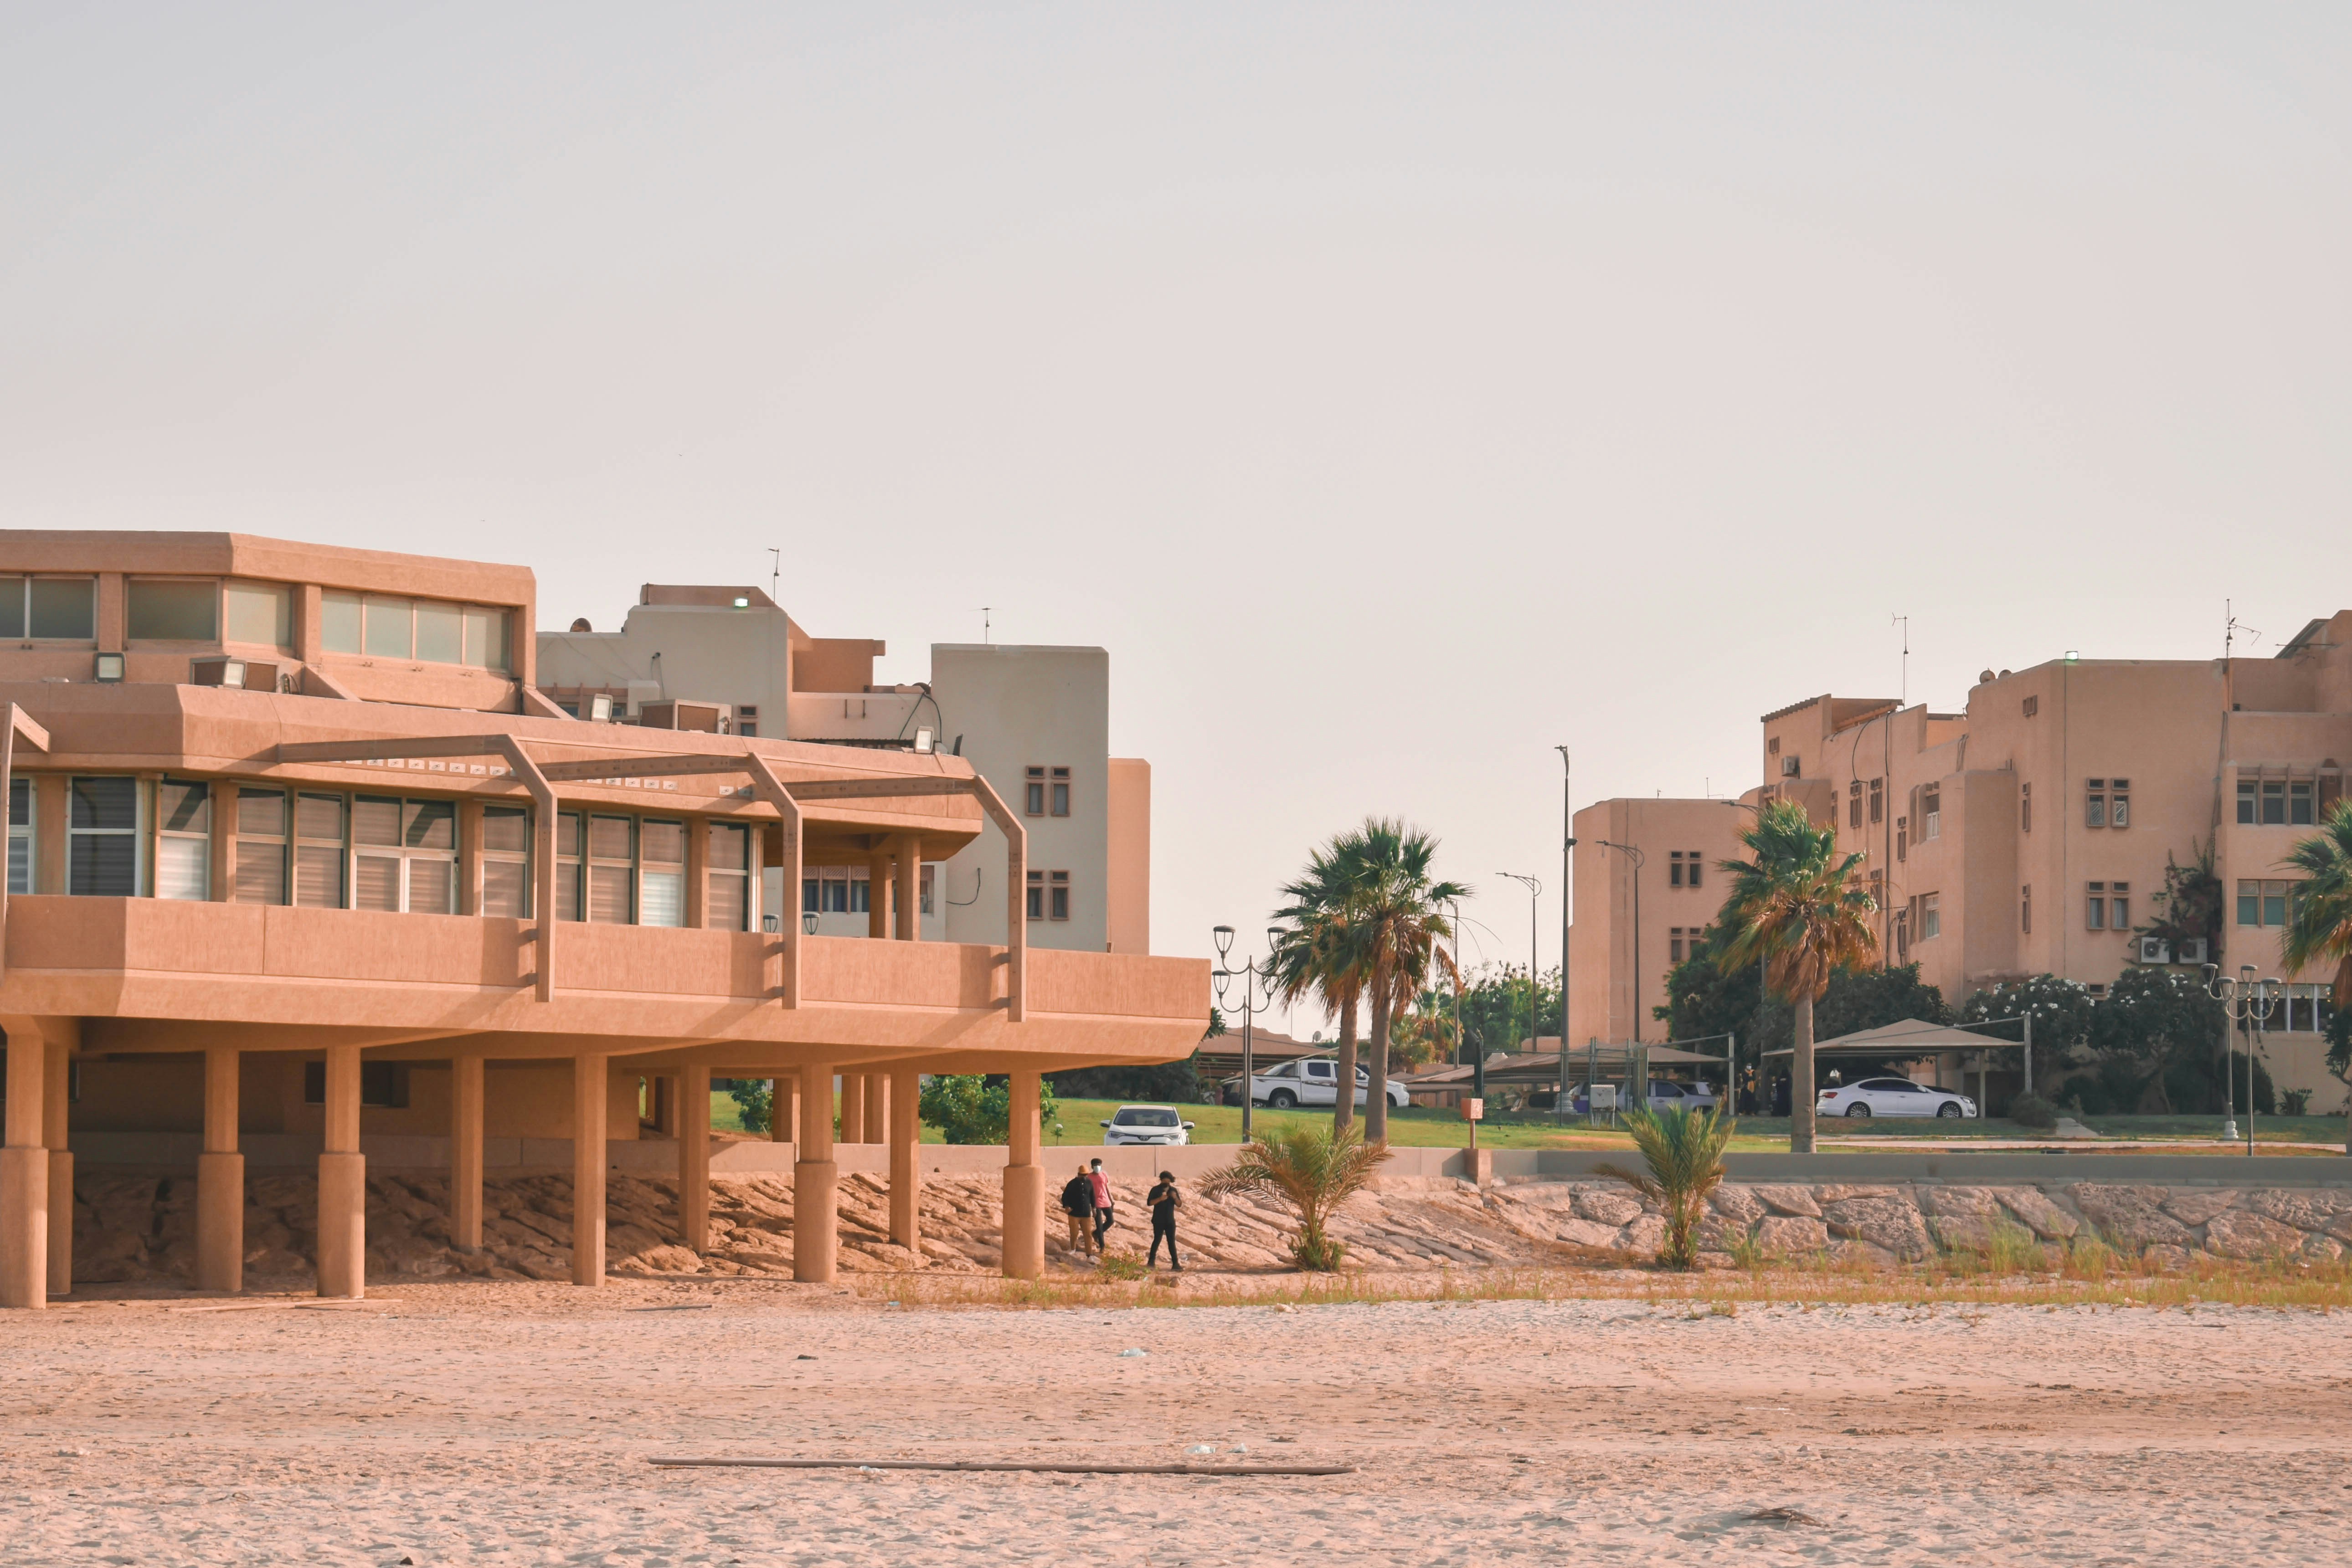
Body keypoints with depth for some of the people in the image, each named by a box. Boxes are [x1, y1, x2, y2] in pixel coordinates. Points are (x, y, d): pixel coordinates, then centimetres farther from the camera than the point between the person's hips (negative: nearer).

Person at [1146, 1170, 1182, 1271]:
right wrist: (1160, 1199, -26)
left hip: (1170, 1221, 3)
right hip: (1159, 1221, -3)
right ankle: (1151, 1261, 15)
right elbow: (1149, 1202, -12)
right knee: (1157, 1240, 1)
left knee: (1172, 1242, 0)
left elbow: (1179, 1204, 6)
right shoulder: (1156, 1190, -3)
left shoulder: (1173, 1190, 8)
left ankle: (1176, 1264, -2)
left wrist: (1175, 1198, -14)